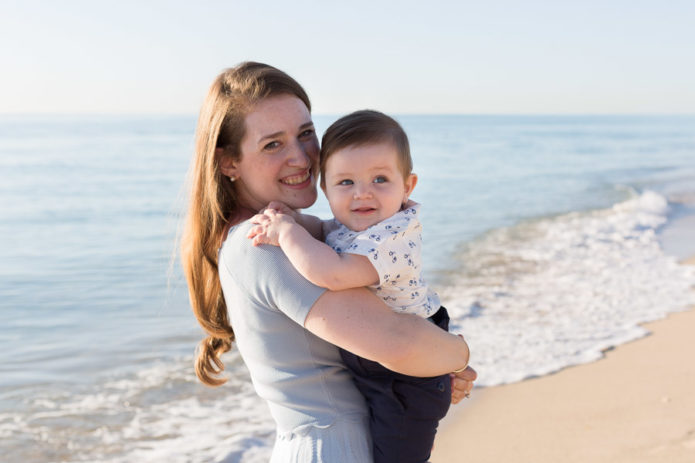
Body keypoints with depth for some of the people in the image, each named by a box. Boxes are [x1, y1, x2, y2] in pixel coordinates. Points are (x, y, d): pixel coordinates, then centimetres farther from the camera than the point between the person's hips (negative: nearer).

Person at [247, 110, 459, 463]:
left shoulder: (394, 238, -31)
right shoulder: (349, 227, -2)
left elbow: (334, 274, -43)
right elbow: (321, 230, 18)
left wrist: (287, 233, -29)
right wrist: (291, 219, -6)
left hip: (405, 378, -9)